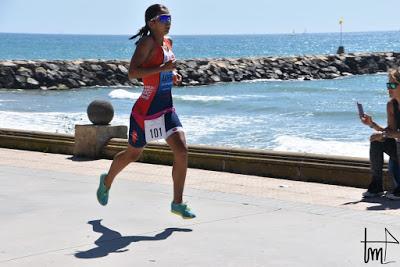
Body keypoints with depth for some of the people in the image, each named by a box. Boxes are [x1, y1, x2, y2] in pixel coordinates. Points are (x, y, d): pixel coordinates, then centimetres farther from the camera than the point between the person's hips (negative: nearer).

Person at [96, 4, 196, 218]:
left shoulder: (168, 43, 9)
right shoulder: (147, 42, -15)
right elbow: (132, 73, -25)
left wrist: (173, 75, 8)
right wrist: (162, 68, -30)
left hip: (167, 108, 7)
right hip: (146, 110, -7)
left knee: (182, 150, -9)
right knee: (132, 155, 12)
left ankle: (177, 203, -1)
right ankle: (107, 181, 42)